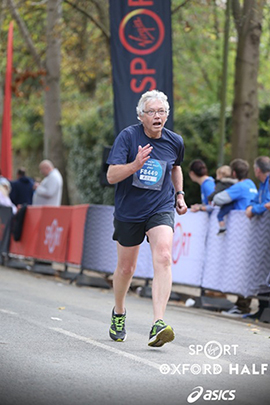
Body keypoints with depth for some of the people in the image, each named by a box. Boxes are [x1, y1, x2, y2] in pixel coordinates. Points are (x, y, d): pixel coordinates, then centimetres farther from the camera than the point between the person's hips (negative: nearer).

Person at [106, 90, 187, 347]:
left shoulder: (175, 142, -1)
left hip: (161, 209, 1)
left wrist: (179, 194, 14)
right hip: (128, 212, -1)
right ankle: (119, 313, 42)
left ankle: (158, 324, -31)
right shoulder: (127, 137, -12)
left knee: (163, 257, -23)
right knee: (126, 268, 11)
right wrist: (136, 164, -34)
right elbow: (111, 176, -18)